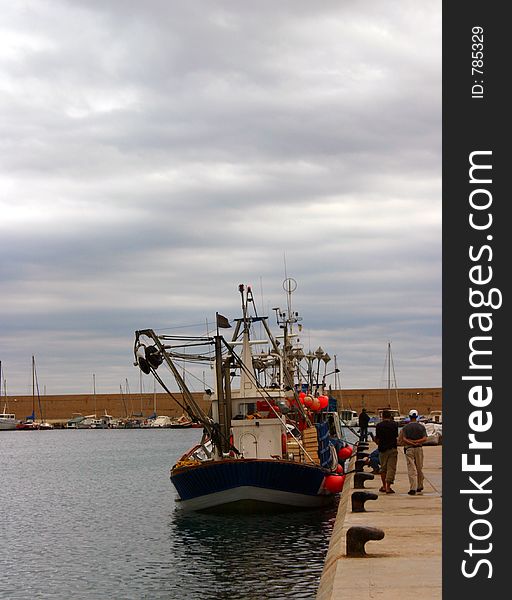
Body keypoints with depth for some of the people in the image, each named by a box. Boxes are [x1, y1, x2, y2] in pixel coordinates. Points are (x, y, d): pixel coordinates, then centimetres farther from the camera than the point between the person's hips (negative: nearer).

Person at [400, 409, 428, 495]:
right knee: (419, 468, 14)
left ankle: (413, 488, -13)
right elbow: (424, 439, -6)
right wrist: (416, 442, -7)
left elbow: (403, 439, -10)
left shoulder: (405, 427, 0)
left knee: (411, 469, -4)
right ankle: (419, 487, 24)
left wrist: (411, 442, -9)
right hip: (419, 449, 2)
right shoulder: (421, 426, 3)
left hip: (409, 449, -2)